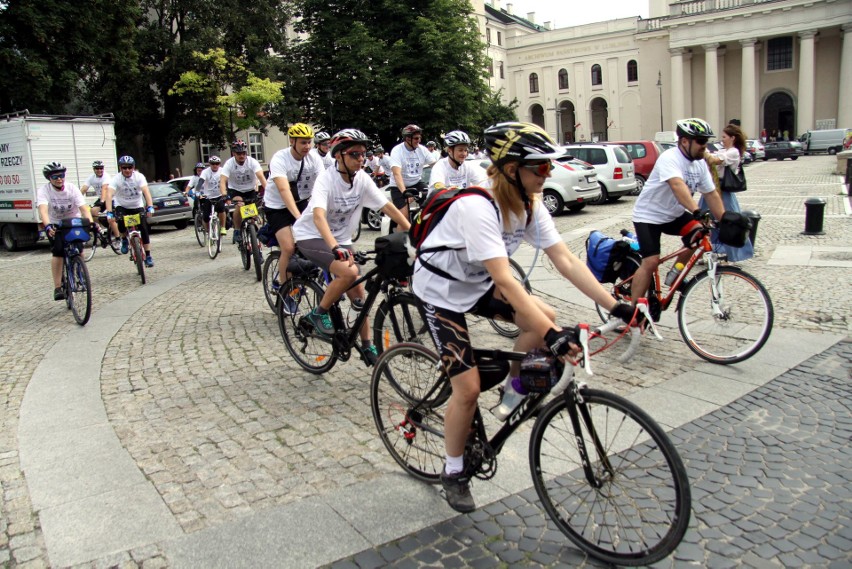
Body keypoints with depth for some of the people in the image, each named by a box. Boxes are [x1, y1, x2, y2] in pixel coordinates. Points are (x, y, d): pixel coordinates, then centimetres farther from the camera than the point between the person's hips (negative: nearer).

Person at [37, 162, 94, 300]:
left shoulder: (72, 188, -16)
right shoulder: (43, 191, -19)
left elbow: (84, 208, -25)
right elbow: (43, 210, -35)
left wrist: (91, 222, -44)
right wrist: (48, 225, -54)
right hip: (55, 225, -1)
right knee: (58, 251, -20)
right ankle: (57, 287, -16)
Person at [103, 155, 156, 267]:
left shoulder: (139, 177, -17)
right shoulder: (116, 179, -18)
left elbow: (146, 192, -29)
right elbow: (109, 195, -29)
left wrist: (150, 207, -45)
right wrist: (109, 212, -42)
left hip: (138, 207, 1)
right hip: (122, 206, -1)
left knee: (144, 230, -11)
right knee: (121, 223, -29)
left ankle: (148, 256, -1)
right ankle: (124, 240, 3)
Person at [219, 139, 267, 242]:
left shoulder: (252, 162, -21)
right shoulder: (229, 164, -20)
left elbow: (261, 177, -33)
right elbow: (222, 181, -29)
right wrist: (225, 196, -47)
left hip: (250, 190, 2)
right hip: (235, 190, -1)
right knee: (240, 205, -29)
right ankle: (237, 231, -14)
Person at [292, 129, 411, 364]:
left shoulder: (362, 179, -9)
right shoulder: (326, 179, -25)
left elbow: (388, 207, -9)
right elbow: (319, 216, -40)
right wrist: (335, 247, -56)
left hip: (340, 238, 6)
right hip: (311, 236, -6)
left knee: (358, 294, 0)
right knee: (350, 272, -29)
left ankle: (367, 346, 14)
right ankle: (318, 314, -8)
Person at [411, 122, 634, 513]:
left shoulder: (530, 205, -9)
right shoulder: (478, 207, -33)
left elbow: (566, 261, -13)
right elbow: (504, 280, -41)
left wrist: (615, 307, -20)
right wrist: (553, 334, -47)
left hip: (477, 284, 7)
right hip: (440, 291, -7)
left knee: (546, 320, -15)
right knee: (469, 388, -9)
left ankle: (513, 386, 11)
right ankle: (454, 473, 14)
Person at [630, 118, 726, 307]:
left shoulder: (700, 164, 0)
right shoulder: (670, 158, -25)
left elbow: (711, 194, 1)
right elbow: (677, 185, -42)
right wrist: (696, 211, -54)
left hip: (674, 214, 8)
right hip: (649, 215, -7)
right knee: (651, 261, -16)